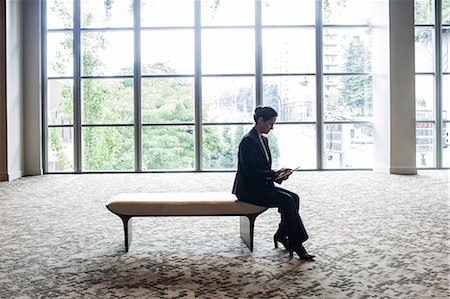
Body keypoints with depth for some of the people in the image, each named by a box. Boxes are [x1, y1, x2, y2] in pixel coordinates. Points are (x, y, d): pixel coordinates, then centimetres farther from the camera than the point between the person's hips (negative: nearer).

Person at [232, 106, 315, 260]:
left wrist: (278, 174, -1)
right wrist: (274, 174, -17)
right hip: (248, 189, -9)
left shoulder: (264, 140, 13)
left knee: (294, 197, -8)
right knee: (287, 200, -22)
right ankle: (296, 244, -11)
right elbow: (251, 172, -21)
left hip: (261, 185, 9)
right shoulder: (248, 141, -17)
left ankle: (281, 234, 3)